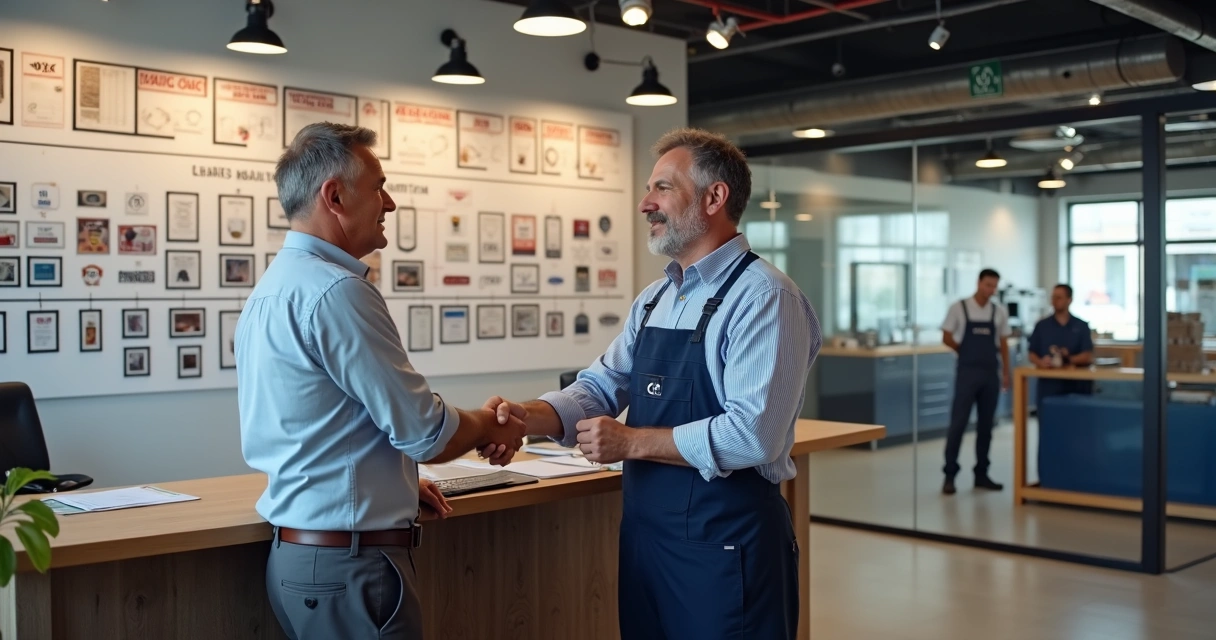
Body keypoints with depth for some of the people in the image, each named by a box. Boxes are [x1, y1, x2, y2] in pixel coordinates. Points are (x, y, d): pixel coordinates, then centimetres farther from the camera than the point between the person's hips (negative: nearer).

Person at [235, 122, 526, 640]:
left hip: (299, 553, 9)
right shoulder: (335, 291, -20)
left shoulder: (272, 287, 10)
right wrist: (491, 425, 1)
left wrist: (396, 479, 19)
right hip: (349, 564, -9)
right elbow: (426, 433, -18)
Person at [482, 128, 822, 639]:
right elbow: (600, 387, 7)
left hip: (726, 544, -7)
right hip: (645, 536, 8)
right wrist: (528, 416, -12)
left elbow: (753, 434, -24)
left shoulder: (764, 297, -16)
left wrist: (631, 441, -18)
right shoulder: (654, 300, 11)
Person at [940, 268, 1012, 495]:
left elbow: (1003, 344, 11)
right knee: (958, 423, -4)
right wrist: (968, 353, 4)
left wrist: (1006, 372, 6)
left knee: (986, 425, 8)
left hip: (991, 373, 4)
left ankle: (981, 474, 16)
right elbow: (947, 338, 1)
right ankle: (950, 475, 1)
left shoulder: (1000, 312, 6)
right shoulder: (959, 308, -4)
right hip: (967, 372, -4)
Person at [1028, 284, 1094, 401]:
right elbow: (1032, 355, 6)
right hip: (1048, 387, 0)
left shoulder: (1081, 326, 6)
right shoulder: (1042, 326, 7)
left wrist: (1069, 360, -20)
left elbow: (1087, 356, -1)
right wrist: (1041, 362, -16)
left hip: (1075, 387, 0)